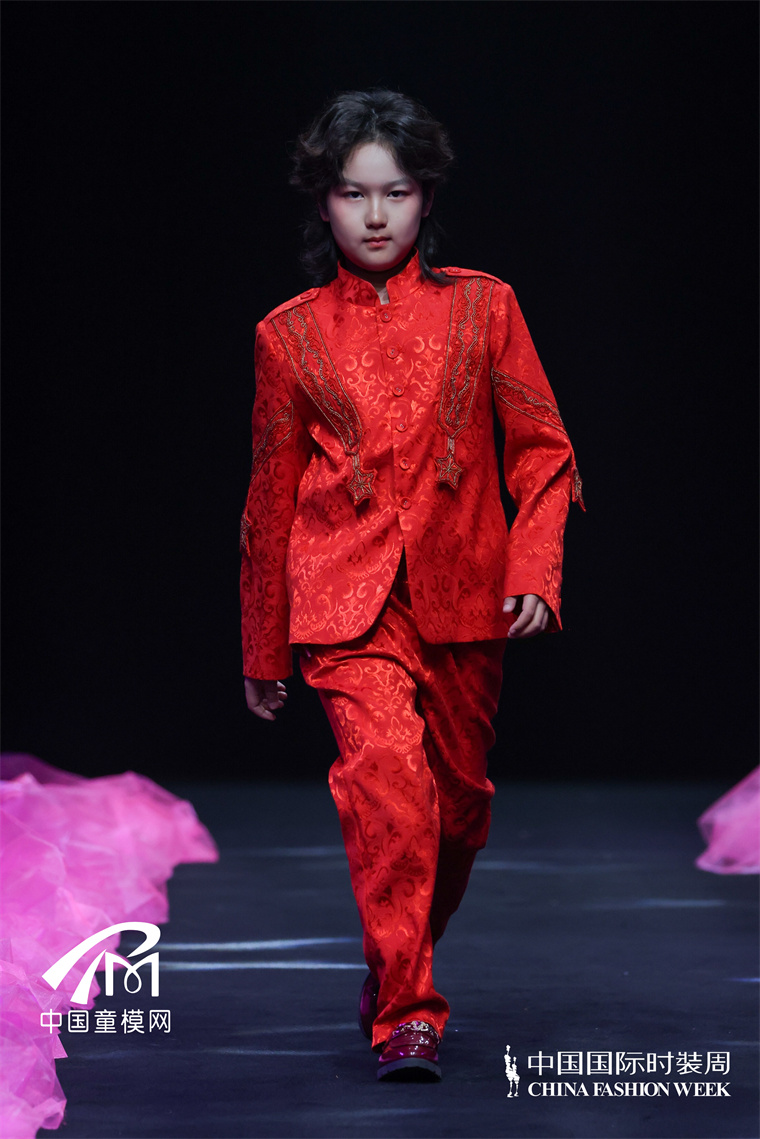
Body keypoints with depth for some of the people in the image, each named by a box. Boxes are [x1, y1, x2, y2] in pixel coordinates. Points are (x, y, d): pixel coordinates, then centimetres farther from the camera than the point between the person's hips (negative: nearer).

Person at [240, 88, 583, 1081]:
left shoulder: (481, 307, 4)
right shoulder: (289, 334, 5)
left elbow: (543, 450, 6)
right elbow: (273, 494, 13)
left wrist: (534, 569, -10)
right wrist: (263, 649, 17)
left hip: (462, 594, 2)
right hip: (345, 593, -1)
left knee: (458, 799, 9)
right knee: (386, 769, -23)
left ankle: (397, 963, 39)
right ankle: (407, 1015, -17)